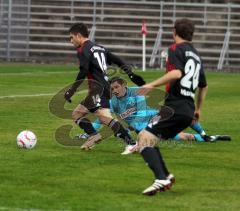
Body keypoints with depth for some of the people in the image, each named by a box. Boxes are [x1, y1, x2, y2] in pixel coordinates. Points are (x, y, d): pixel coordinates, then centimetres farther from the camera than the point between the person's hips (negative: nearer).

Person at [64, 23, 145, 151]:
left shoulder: (83, 50, -5)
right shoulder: (99, 48, 21)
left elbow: (83, 72, -17)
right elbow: (118, 61, 18)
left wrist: (72, 90, -13)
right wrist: (131, 74, 17)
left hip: (98, 90, -9)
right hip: (106, 88, 9)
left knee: (105, 117, -17)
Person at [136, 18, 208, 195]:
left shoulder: (176, 49, -3)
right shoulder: (196, 56, 22)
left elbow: (176, 73, -22)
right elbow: (204, 86, 34)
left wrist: (152, 85, -21)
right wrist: (198, 109, 46)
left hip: (175, 107, -8)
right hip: (188, 111, 8)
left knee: (145, 137, -13)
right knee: (150, 140, 17)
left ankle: (161, 179, -28)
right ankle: (165, 177, 9)